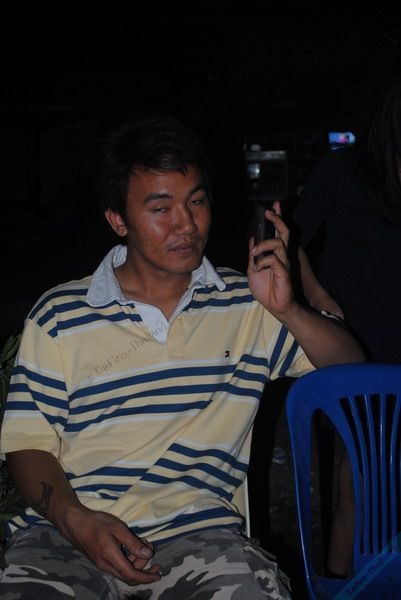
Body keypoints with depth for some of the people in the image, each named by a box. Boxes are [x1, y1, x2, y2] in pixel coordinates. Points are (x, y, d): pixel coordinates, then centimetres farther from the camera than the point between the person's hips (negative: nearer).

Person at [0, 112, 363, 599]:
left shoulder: (247, 306, 10)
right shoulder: (57, 317, 6)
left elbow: (351, 370, 12)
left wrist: (286, 310, -6)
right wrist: (74, 519, -13)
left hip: (199, 531, 1)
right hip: (67, 530, -1)